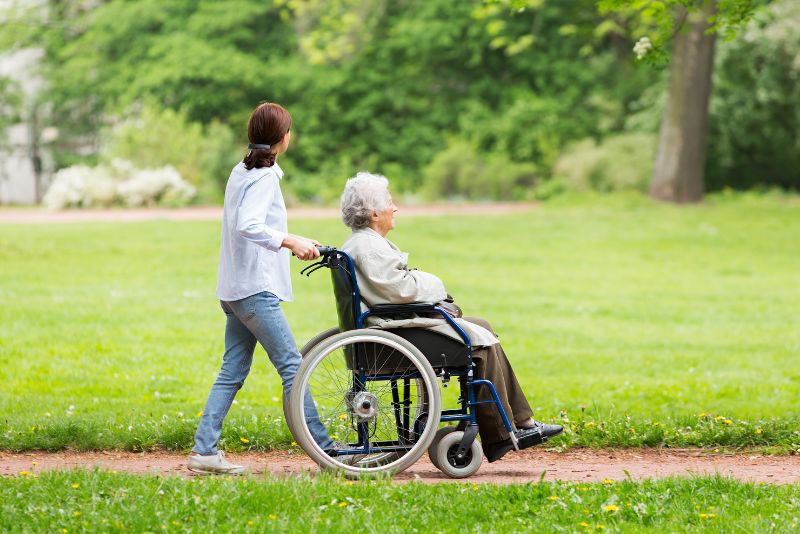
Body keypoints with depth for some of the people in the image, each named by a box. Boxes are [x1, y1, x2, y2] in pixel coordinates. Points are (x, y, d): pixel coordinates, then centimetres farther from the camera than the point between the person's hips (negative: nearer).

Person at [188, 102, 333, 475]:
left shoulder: (242, 172, 16)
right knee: (291, 365, -8)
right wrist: (291, 241, -33)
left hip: (235, 289, 10)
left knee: (232, 371, 7)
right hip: (256, 287, -10)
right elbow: (248, 225, -26)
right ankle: (325, 449, -7)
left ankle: (204, 450, 4)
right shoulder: (265, 176, -13)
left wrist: (295, 243, 27)